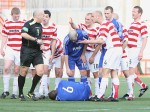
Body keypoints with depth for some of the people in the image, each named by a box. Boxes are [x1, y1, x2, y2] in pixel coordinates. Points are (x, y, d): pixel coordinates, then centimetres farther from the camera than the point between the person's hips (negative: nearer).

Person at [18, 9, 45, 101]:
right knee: (24, 71, -1)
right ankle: (21, 93, 13)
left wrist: (41, 44, 10)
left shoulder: (40, 25, 15)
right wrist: (36, 40, -22)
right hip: (27, 50, -7)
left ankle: (31, 92, 8)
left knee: (40, 71, -5)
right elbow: (23, 34, -26)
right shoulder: (29, 24, -11)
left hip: (37, 52, 7)